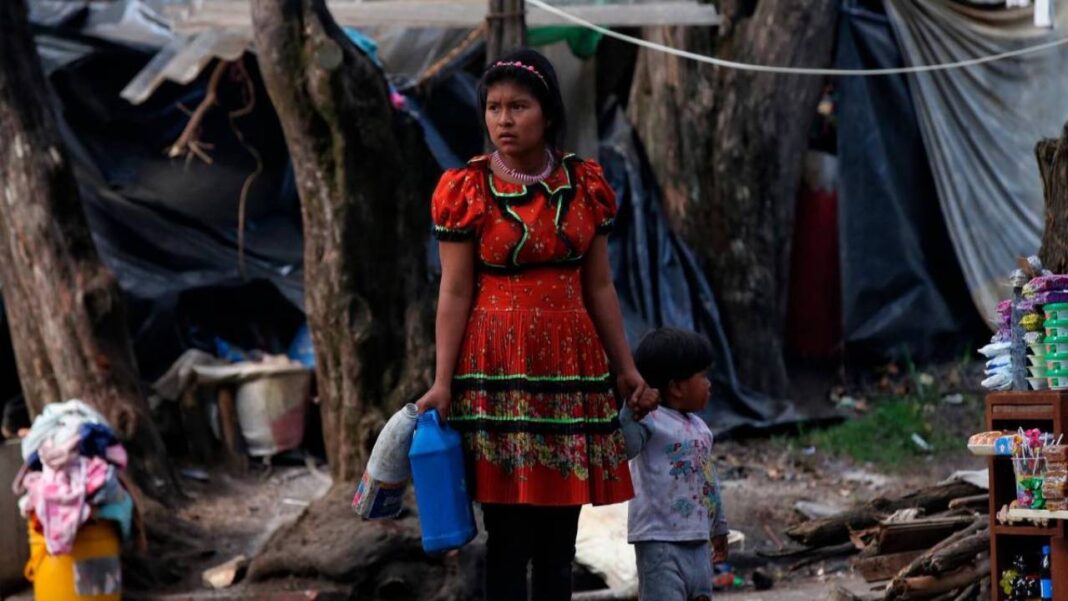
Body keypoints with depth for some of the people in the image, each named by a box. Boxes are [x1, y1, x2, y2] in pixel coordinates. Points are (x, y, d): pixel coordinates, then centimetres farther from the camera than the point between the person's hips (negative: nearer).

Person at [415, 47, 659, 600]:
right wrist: (443, 381, -10)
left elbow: (599, 288, 11)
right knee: (508, 535, -3)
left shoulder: (585, 185, 7)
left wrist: (627, 369, 11)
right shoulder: (467, 190, -3)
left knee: (560, 535, 6)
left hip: (570, 365, 3)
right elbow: (455, 293, -4)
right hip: (498, 367, -3)